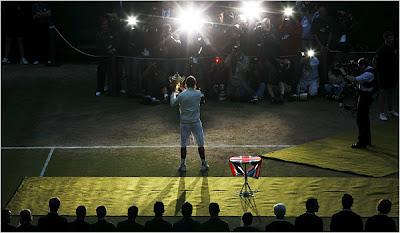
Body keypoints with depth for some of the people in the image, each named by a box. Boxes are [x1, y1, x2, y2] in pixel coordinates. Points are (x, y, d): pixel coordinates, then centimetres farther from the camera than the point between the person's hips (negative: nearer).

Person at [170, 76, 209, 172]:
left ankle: (182, 165, 10)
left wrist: (174, 94, 23)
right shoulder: (198, 94, -6)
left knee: (183, 144, 8)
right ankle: (203, 164, 12)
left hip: (184, 123, 0)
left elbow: (172, 103, 5)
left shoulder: (181, 95, -9)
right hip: (196, 122, 0)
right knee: (200, 144, 8)